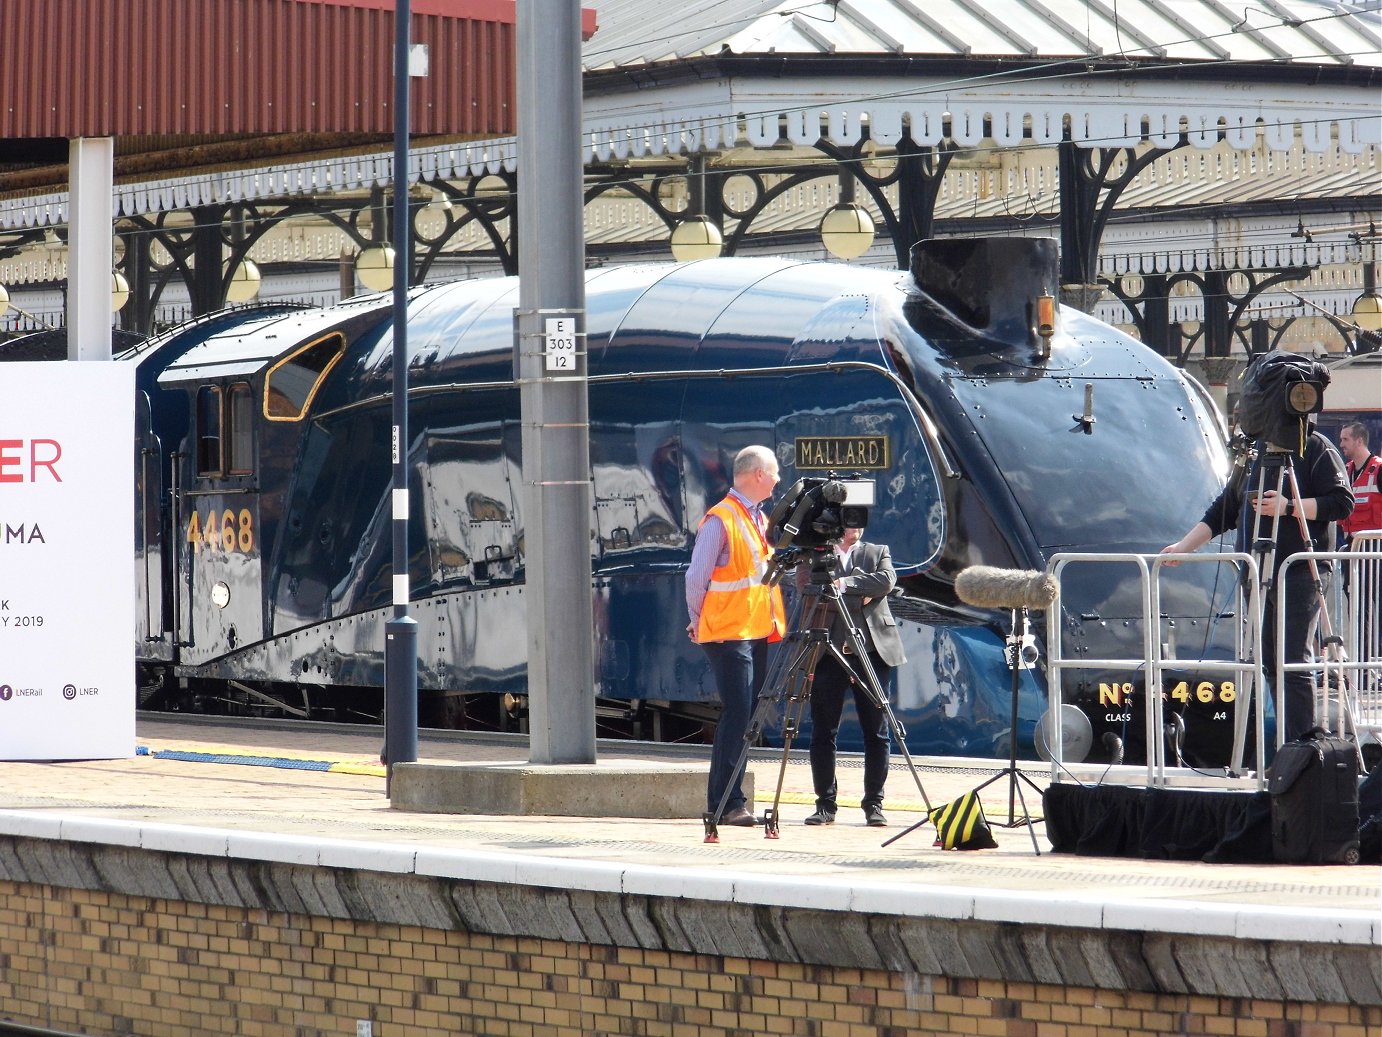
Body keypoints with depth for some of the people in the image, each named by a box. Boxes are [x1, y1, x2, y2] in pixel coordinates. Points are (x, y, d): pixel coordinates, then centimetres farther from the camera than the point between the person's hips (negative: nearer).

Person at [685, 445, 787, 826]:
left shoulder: (759, 519, 15)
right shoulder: (720, 520, -13)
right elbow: (697, 577, -11)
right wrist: (700, 623, -2)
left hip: (756, 633, 9)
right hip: (728, 635, -9)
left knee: (746, 717, 8)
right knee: (737, 716, -12)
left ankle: (730, 801, 13)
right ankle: (724, 804, -10)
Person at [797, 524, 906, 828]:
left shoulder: (878, 552, 14)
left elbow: (887, 580, -6)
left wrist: (844, 584, -12)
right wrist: (860, 596, -11)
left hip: (871, 651, 1)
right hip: (828, 652, -1)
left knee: (876, 732, 0)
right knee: (823, 732, 1)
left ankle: (874, 804, 7)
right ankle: (825, 805, 8)